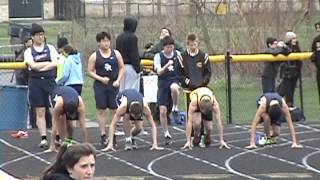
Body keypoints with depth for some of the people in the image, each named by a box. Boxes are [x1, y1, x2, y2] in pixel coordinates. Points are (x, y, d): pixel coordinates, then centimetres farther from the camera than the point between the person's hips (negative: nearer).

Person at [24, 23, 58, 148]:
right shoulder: (29, 51, 6)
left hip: (50, 81, 1)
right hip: (36, 82, 0)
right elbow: (33, 65, -9)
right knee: (40, 112, -1)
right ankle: (43, 138, 1)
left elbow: (55, 63, -3)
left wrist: (41, 67, -11)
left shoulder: (50, 48, 9)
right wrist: (49, 63, -5)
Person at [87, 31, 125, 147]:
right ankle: (103, 136, 2)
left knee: (114, 110, 1)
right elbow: (90, 71, 0)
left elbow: (121, 68, 9)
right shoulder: (94, 56, 0)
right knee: (101, 110, -1)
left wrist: (118, 80, -4)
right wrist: (101, 79, -12)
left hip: (113, 85, 1)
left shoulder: (116, 54, 5)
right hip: (100, 85, -1)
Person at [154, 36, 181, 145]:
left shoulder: (177, 54, 2)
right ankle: (166, 134, 10)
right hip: (163, 83, 0)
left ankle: (175, 107, -12)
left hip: (174, 79, 0)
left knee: (174, 88, -39)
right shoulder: (158, 56, -3)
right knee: (162, 110, -4)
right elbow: (159, 72, -13)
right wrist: (167, 65, -29)